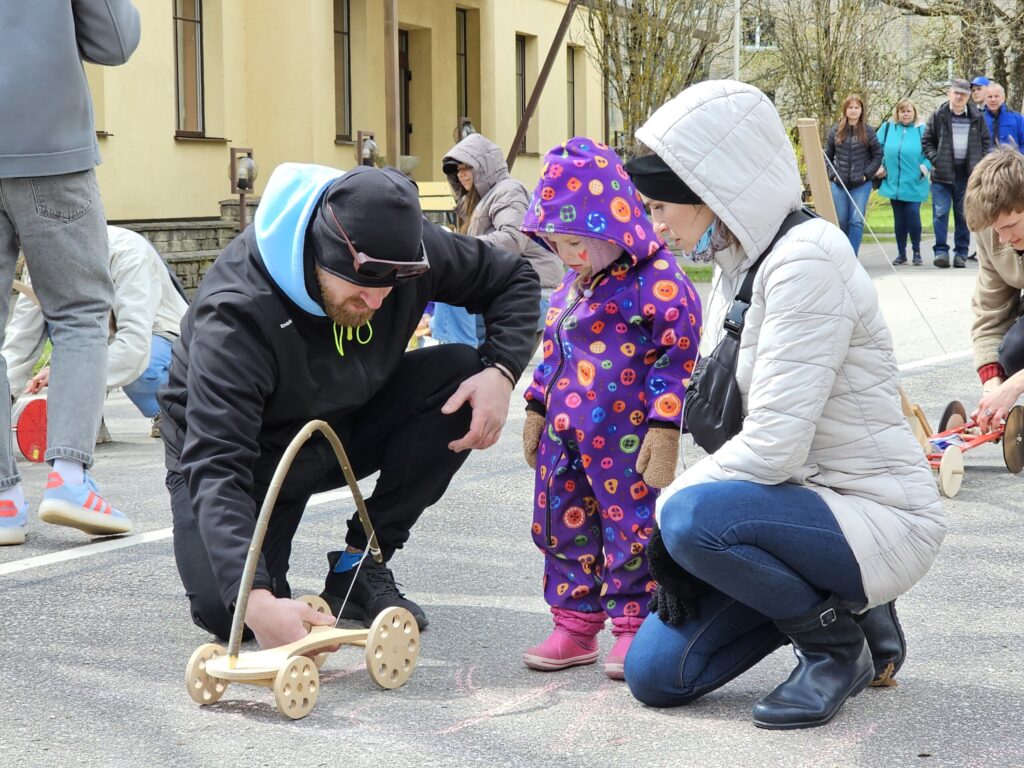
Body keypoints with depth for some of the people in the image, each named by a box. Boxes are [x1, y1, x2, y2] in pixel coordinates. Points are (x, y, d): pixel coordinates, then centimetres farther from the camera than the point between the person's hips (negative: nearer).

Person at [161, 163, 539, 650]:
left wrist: (500, 372, -25)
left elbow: (514, 280, -3)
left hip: (348, 426, 5)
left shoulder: (405, 249, -22)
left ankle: (360, 567, -9)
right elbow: (216, 467, -43)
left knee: (461, 377, -22)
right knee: (224, 609, -29)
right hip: (252, 451, -5)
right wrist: (256, 600, -56)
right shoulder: (236, 314, -37)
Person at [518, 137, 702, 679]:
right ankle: (575, 625, 22)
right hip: (564, 434, 8)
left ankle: (634, 626, 13)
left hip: (624, 439, -8)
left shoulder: (657, 280, -13)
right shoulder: (572, 285, 13)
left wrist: (664, 428, -19)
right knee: (562, 525, 11)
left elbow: (678, 357, -16)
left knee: (632, 526, 0)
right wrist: (537, 410, 24)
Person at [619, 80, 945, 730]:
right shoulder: (736, 261, 6)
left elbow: (773, 445, -28)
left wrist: (670, 509, -16)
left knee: (692, 516, -33)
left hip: (880, 520, -9)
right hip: (799, 501, 9)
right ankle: (840, 604, 16)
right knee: (655, 673, 1)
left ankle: (838, 646, -8)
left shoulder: (806, 258, -23)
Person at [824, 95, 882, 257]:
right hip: (839, 184, 2)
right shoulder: (836, 131, 5)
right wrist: (832, 174, 0)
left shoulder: (868, 131, 0)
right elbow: (827, 156, 10)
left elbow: (877, 155, 3)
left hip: (861, 184, -2)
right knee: (841, 221, 6)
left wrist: (867, 174, -6)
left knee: (857, 220, -9)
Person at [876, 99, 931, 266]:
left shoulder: (921, 130, 0)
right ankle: (901, 253, 19)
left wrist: (926, 167, -14)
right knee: (899, 220, 9)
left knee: (913, 217, -6)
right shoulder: (887, 128, 6)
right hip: (893, 184, 3)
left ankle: (916, 252, 9)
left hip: (914, 185, -3)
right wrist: (879, 167, 2)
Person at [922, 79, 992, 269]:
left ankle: (961, 253, 12)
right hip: (942, 173, -1)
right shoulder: (938, 115, 3)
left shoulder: (977, 117, 7)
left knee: (964, 215, 6)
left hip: (967, 174, 1)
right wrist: (935, 159, -6)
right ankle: (941, 251, -5)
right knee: (940, 212, -8)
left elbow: (985, 141, 14)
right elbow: (927, 140, 6)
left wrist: (979, 163, 2)